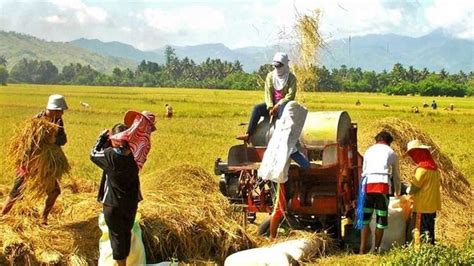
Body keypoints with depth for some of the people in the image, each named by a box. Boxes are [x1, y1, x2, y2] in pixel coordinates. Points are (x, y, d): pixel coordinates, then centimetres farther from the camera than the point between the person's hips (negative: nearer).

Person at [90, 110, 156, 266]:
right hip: (131, 201, 5)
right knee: (127, 231, 22)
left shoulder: (110, 155, -24)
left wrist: (103, 137, 3)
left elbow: (93, 154, -7)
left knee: (116, 234, 9)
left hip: (113, 204, -5)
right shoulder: (135, 154, -12)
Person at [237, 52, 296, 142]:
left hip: (284, 103, -4)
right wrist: (270, 107, -15)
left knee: (282, 109, -40)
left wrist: (278, 105, -22)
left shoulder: (291, 78, -4)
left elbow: (290, 95, -13)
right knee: (257, 108, -21)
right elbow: (268, 93, 0)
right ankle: (248, 135, -30)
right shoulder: (270, 76, 7)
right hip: (273, 104, 4)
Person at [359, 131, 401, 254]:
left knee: (365, 218, 6)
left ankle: (362, 250, -3)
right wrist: (397, 193, 43)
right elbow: (396, 175, 28)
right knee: (381, 219, 5)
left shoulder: (369, 151, 25)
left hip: (368, 184, 2)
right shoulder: (391, 153, 19)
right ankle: (376, 249, 7)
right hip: (383, 185, -2)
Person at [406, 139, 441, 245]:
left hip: (422, 207, -9)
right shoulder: (434, 168, 11)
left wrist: (409, 191, 6)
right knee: (429, 230, 14)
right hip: (432, 206, 9)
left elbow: (414, 187, -15)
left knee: (422, 230, -6)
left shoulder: (422, 168, -16)